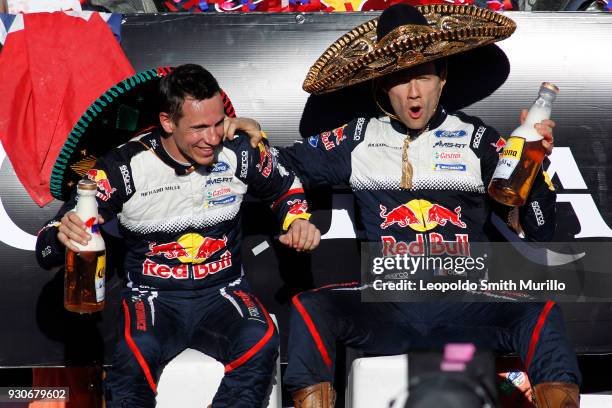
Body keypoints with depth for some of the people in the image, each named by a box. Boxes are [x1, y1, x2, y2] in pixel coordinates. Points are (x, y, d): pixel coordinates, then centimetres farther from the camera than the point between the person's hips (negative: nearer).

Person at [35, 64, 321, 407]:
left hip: (223, 294, 2)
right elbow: (48, 249, -8)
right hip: (153, 297, -2)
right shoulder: (126, 166, -10)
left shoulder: (240, 154, -1)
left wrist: (299, 221, 1)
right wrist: (61, 236, -33)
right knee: (138, 353, -37)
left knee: (260, 341, -32)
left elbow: (285, 186, 23)